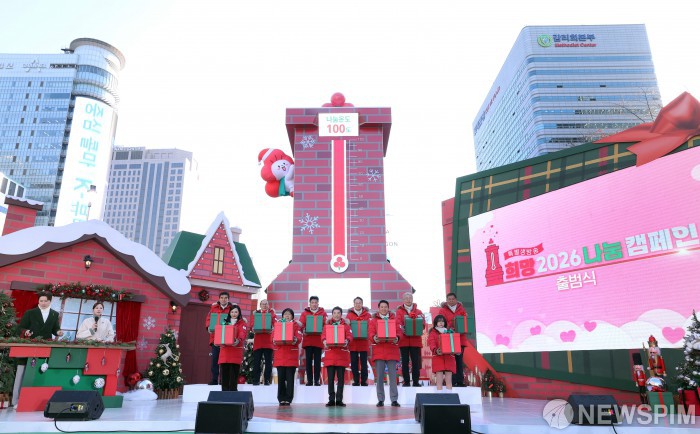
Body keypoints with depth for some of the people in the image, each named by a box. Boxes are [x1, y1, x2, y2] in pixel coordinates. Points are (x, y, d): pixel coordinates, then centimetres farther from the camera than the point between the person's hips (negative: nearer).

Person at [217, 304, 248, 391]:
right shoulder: (225, 322, 21)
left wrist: (238, 340, -32)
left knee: (233, 373, -7)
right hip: (225, 349, 4)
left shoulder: (242, 323, 7)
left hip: (236, 350, -4)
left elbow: (243, 333, -11)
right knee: (224, 373, 1)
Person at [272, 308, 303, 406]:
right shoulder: (278, 324, 15)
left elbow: (299, 337, -3)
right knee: (281, 378, 3)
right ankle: (281, 399, 12)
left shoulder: (296, 325, 8)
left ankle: (288, 399, 6)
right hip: (280, 354, 2)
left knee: (290, 378, -1)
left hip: (291, 354, -2)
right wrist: (274, 341, -14)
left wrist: (296, 340, -24)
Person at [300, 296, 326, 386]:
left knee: (317, 360, 2)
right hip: (308, 339, 1)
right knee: (308, 360, 2)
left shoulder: (323, 312, 10)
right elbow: (301, 323, -1)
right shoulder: (305, 313, 11)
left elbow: (325, 324, 0)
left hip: (318, 340, 0)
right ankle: (309, 380, 8)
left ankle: (317, 380, 7)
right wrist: (303, 330, -20)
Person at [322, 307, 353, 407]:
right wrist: (324, 341, -23)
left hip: (342, 353, 0)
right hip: (330, 352, 0)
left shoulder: (346, 325, 11)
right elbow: (323, 335, -1)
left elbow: (350, 335, -2)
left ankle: (339, 400, 9)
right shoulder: (327, 324, 12)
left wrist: (347, 341, -25)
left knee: (341, 378, 2)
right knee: (330, 378, 1)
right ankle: (331, 399, 8)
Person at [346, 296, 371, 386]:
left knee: (363, 363, 2)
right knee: (354, 363, 3)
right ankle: (356, 381, 13)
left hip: (364, 342, 0)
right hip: (353, 342, 1)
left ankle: (364, 381, 11)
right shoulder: (349, 315, 6)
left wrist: (368, 334, -16)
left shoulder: (367, 315, 5)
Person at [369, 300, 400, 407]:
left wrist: (397, 338, -17)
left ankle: (394, 400, 4)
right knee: (379, 377, 1)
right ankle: (380, 400, 8)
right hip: (379, 351, 0)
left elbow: (399, 332, 5)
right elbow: (371, 333, 1)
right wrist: (374, 338, -21)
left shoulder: (394, 319, 12)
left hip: (392, 351, 0)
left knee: (393, 376, -1)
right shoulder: (373, 321, 11)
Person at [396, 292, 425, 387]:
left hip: (416, 340, 1)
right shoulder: (399, 311, 9)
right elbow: (398, 322, -8)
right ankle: (406, 381, 8)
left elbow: (423, 323, 0)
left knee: (416, 361, 1)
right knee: (405, 361, 2)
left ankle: (416, 382, 8)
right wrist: (401, 328, -28)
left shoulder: (418, 311, 13)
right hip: (404, 340, -1)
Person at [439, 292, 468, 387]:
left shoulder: (461, 310, 14)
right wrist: (449, 327, -21)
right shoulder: (443, 310, 4)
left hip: (460, 339, 3)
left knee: (460, 361, 7)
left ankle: (460, 381, 13)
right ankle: (452, 382, -1)